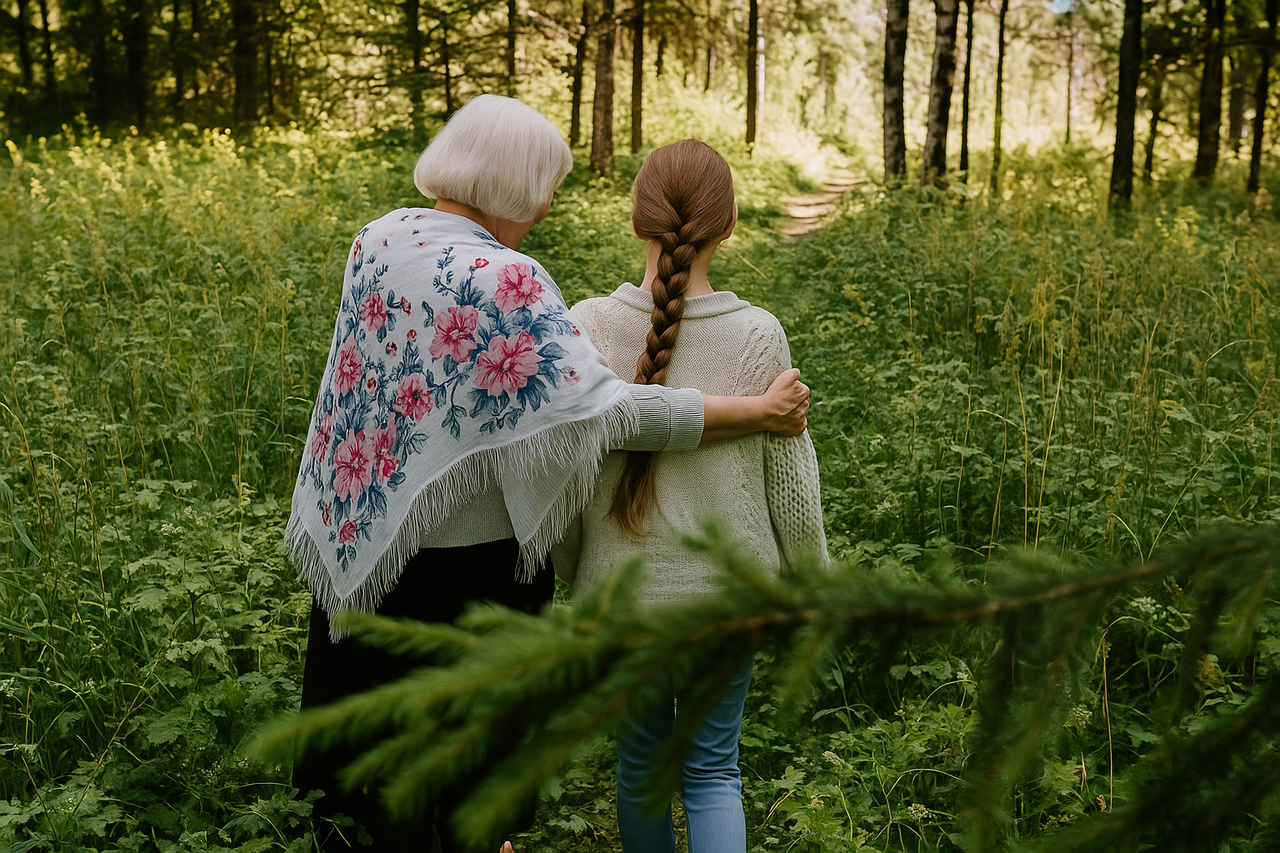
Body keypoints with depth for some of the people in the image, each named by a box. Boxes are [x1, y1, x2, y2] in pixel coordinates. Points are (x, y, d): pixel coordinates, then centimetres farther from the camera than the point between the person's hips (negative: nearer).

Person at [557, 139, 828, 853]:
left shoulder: (589, 327, -12)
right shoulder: (758, 336, -13)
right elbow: (790, 477, -4)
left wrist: (570, 571, 12)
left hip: (621, 586, 1)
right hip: (729, 585, 0)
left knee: (641, 759, 20)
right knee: (713, 770, 14)